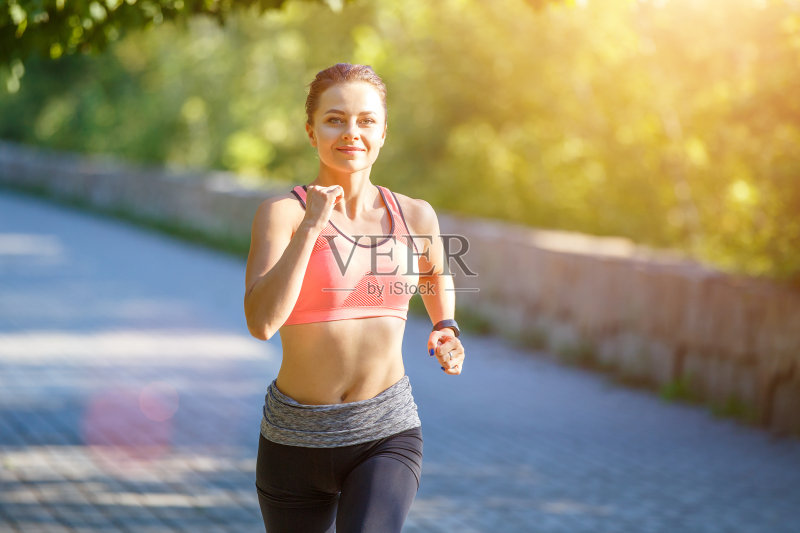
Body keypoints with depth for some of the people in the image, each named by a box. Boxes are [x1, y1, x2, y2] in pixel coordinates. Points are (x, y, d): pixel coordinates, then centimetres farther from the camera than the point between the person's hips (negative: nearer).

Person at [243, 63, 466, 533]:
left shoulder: (415, 217, 1)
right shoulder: (282, 213, -9)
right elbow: (261, 323, -24)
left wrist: (445, 330, 7)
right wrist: (311, 226, -25)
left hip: (387, 438, 0)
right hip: (297, 440, 0)